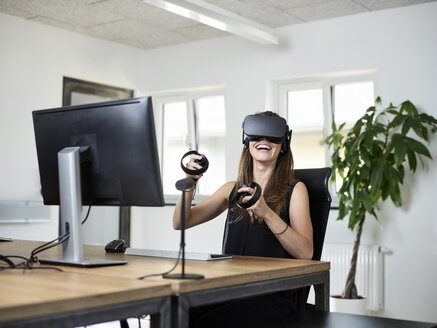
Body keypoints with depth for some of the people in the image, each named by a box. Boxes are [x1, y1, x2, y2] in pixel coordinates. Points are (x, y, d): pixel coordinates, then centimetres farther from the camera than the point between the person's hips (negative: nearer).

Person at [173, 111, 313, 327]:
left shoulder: (294, 190, 3)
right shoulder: (232, 190, 15)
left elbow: (305, 253, -10)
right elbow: (180, 223, 11)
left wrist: (266, 214, -23)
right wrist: (190, 182, -5)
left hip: (276, 292, -3)